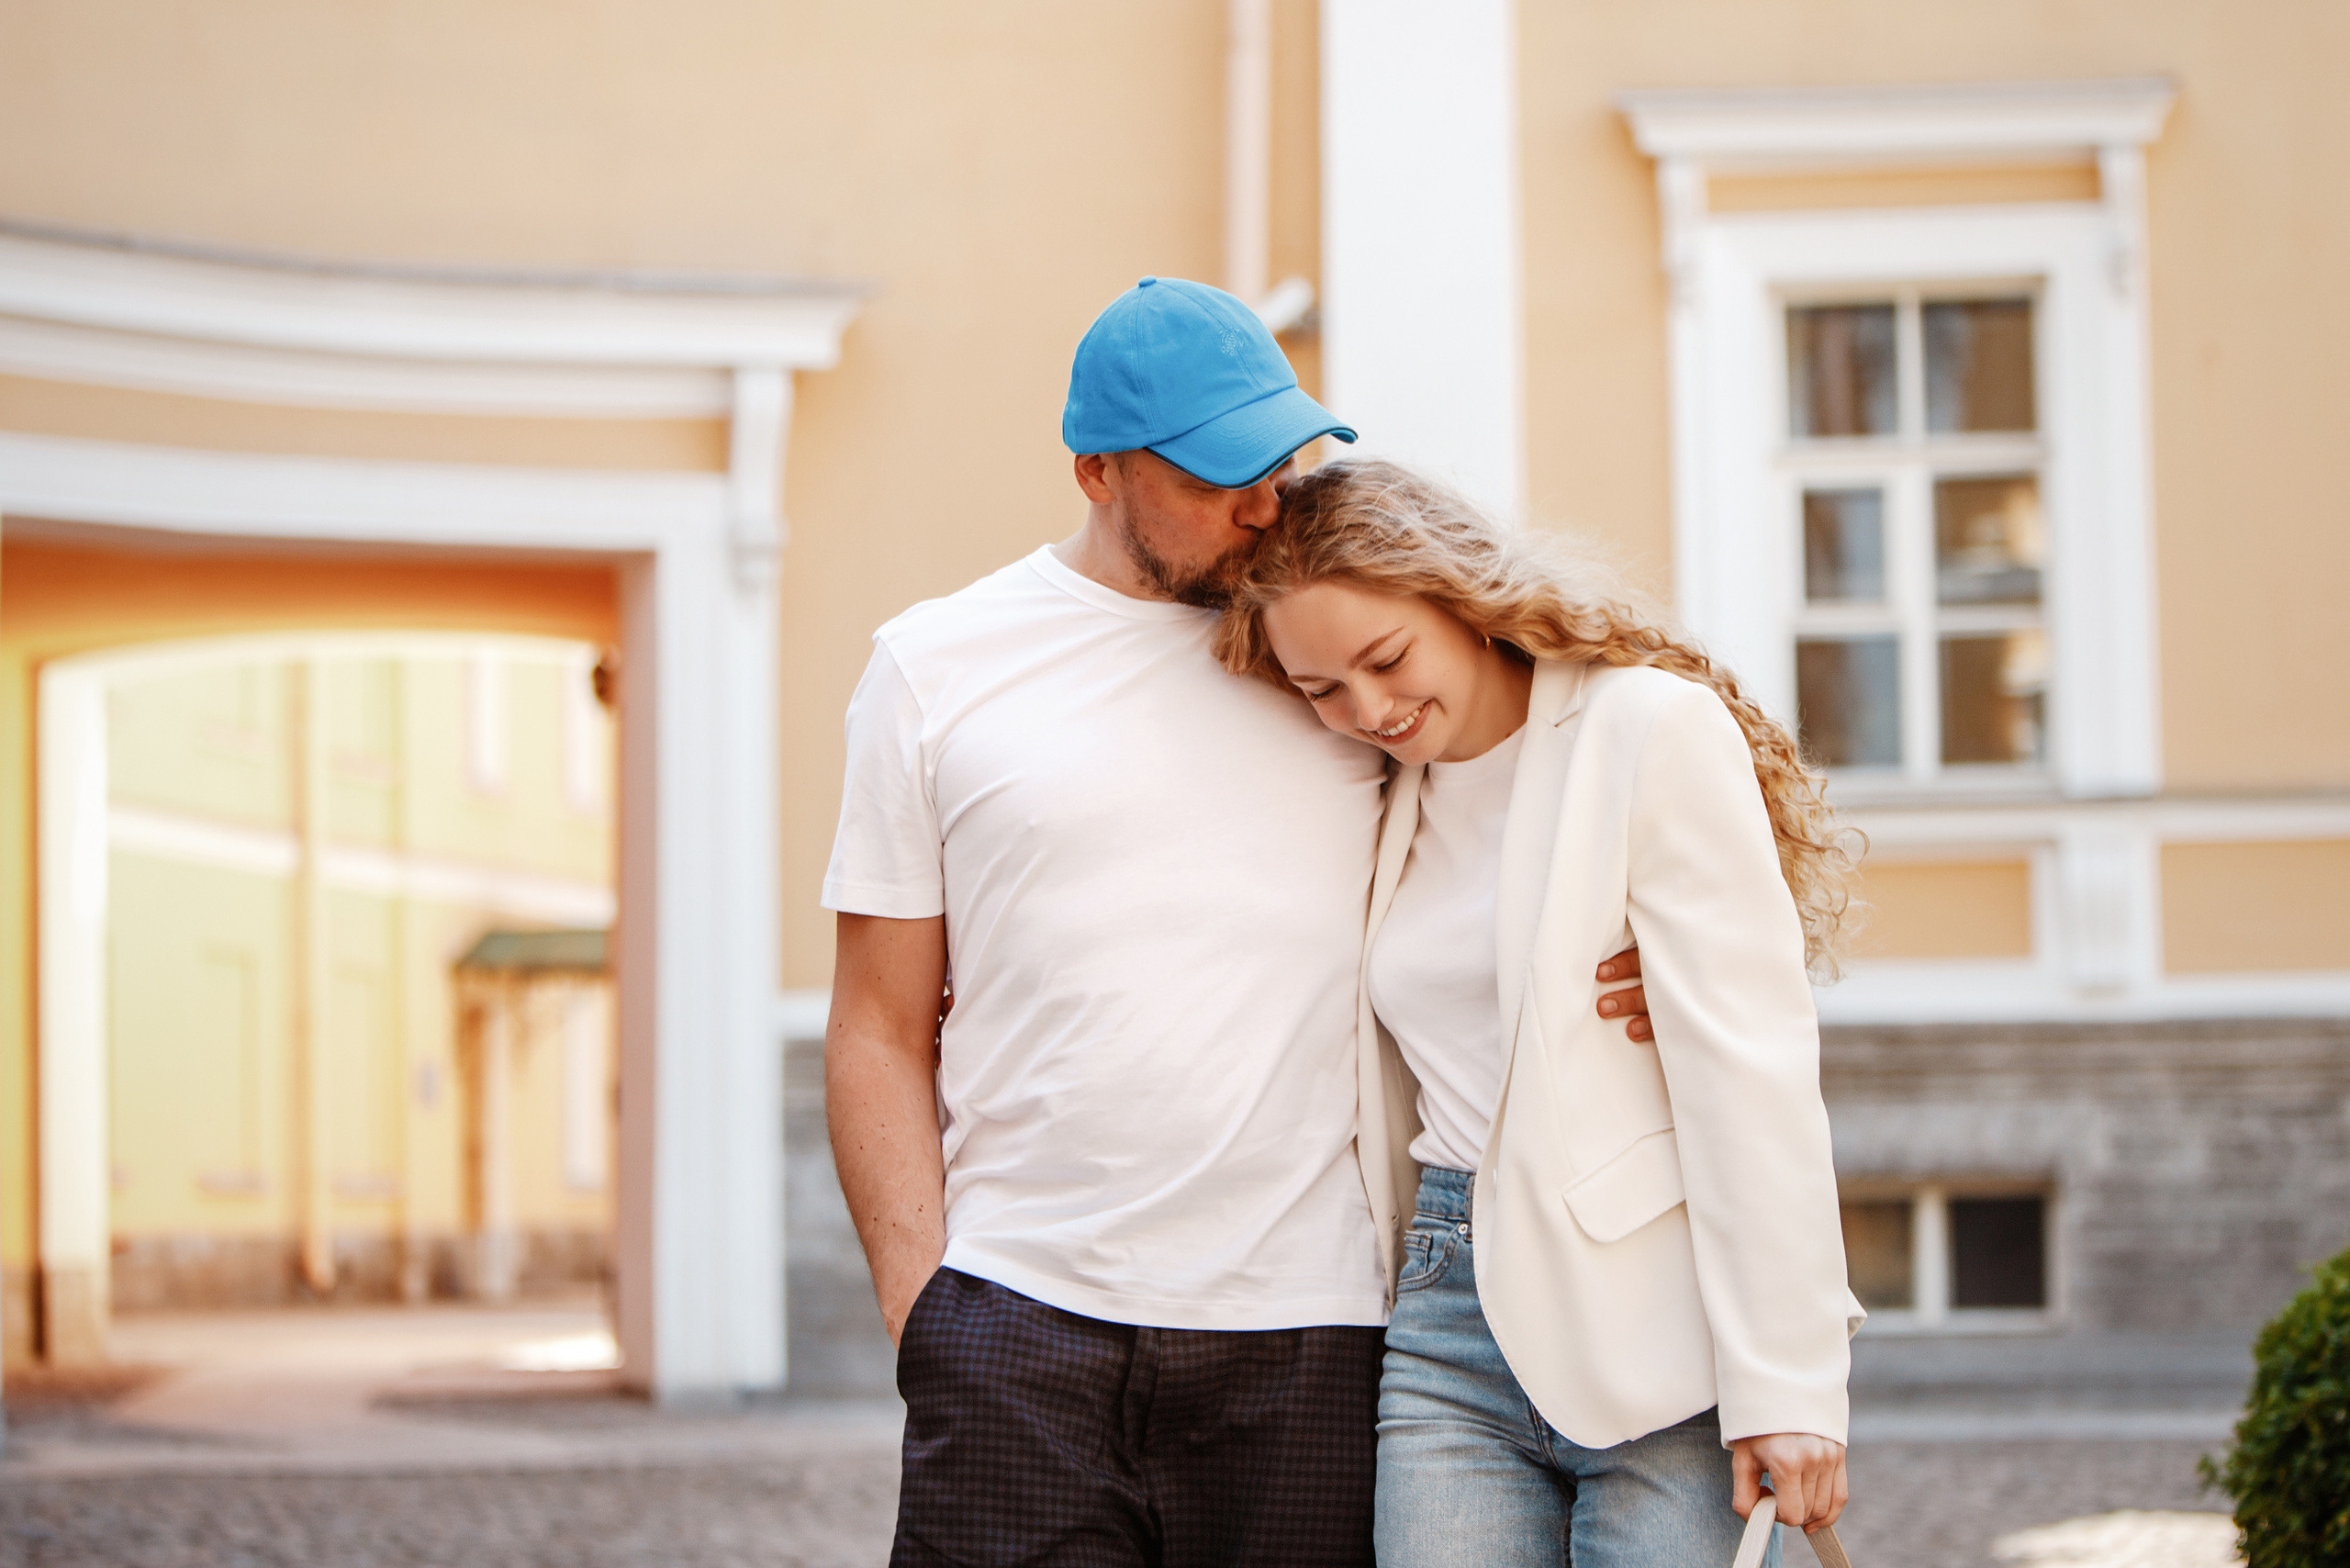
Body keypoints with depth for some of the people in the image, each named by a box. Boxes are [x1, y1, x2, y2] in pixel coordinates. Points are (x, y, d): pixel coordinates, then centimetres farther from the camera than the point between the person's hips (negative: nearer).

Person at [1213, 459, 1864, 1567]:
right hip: (1453, 1324, 5)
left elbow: (1749, 1067, -11)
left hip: (1659, 1324, -5)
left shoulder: (1654, 727, -5)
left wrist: (1783, 1382, -14)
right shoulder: (1391, 804, 14)